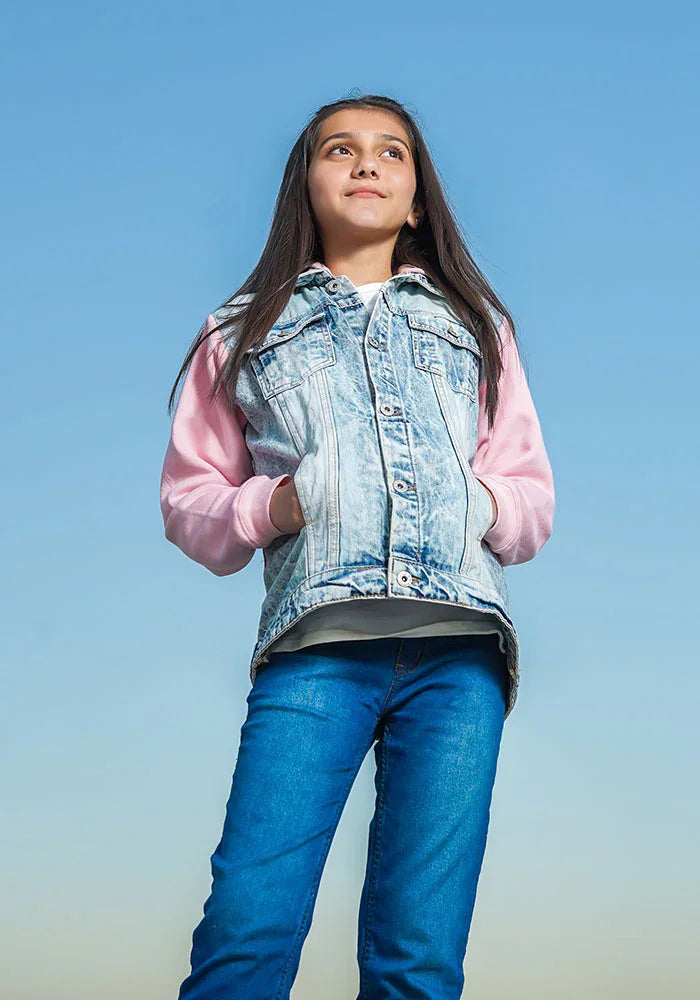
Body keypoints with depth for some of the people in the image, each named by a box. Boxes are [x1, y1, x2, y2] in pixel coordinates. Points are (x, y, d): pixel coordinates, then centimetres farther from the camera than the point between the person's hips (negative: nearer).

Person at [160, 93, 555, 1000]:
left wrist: (489, 507, 1)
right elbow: (187, 497, 18)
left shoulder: (473, 324, 27)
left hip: (458, 646, 2)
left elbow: (535, 496, 24)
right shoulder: (245, 331, 22)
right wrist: (275, 505, -2)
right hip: (315, 644, -1)